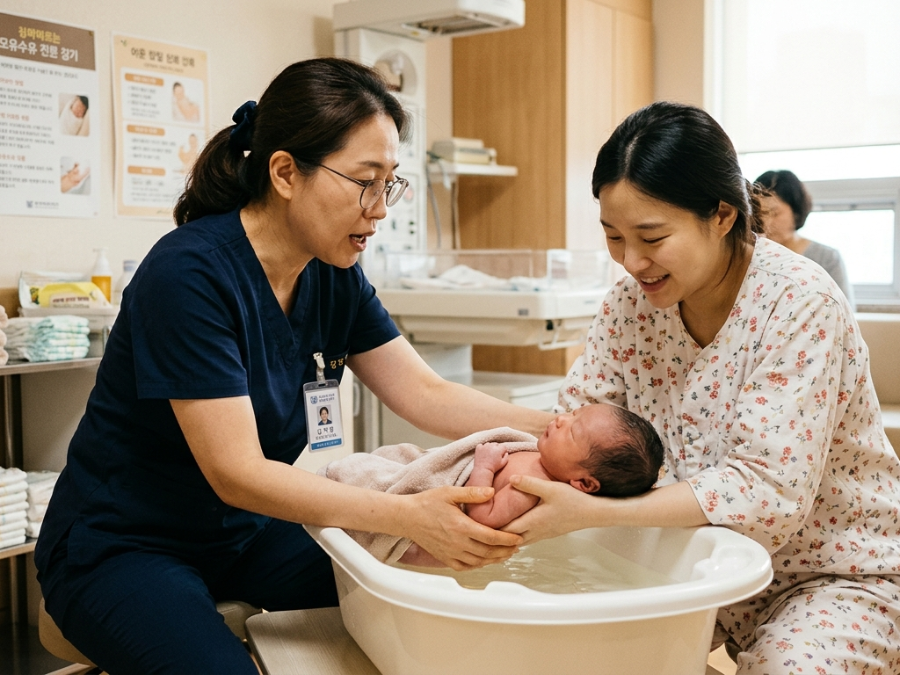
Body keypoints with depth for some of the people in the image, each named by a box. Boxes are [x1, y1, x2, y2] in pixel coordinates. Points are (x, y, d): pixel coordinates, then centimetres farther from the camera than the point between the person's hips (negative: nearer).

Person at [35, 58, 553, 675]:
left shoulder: (335, 274, -4)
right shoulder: (188, 275, -26)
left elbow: (428, 395, -4)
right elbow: (236, 473, -28)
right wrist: (409, 516, -33)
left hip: (242, 532, 7)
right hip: (121, 549, -6)